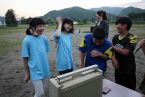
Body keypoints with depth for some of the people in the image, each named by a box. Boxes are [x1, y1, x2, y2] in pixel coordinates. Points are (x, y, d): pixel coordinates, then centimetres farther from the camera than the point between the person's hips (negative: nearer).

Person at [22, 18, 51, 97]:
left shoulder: (44, 38, -3)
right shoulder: (27, 40, -16)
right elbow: (25, 58, -9)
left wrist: (46, 67, 12)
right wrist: (27, 73, -2)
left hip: (45, 70, 5)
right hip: (35, 72, -5)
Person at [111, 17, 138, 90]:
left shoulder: (132, 38, -14)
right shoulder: (115, 37, 3)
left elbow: (125, 52, -23)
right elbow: (112, 50, 0)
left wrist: (112, 47, -14)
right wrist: (113, 59, -19)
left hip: (128, 69, -5)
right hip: (118, 67, 5)